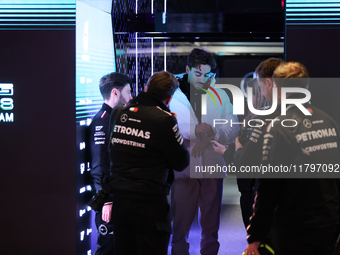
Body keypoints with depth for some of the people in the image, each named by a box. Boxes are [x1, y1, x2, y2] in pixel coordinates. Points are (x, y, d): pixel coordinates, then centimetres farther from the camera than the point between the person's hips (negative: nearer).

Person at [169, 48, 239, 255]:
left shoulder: (220, 95, 6)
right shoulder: (173, 94, -1)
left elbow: (233, 129, 3)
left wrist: (211, 134, -15)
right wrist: (194, 130, -23)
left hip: (212, 166, 2)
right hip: (184, 168, -2)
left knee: (211, 226, 12)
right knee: (181, 224, 2)